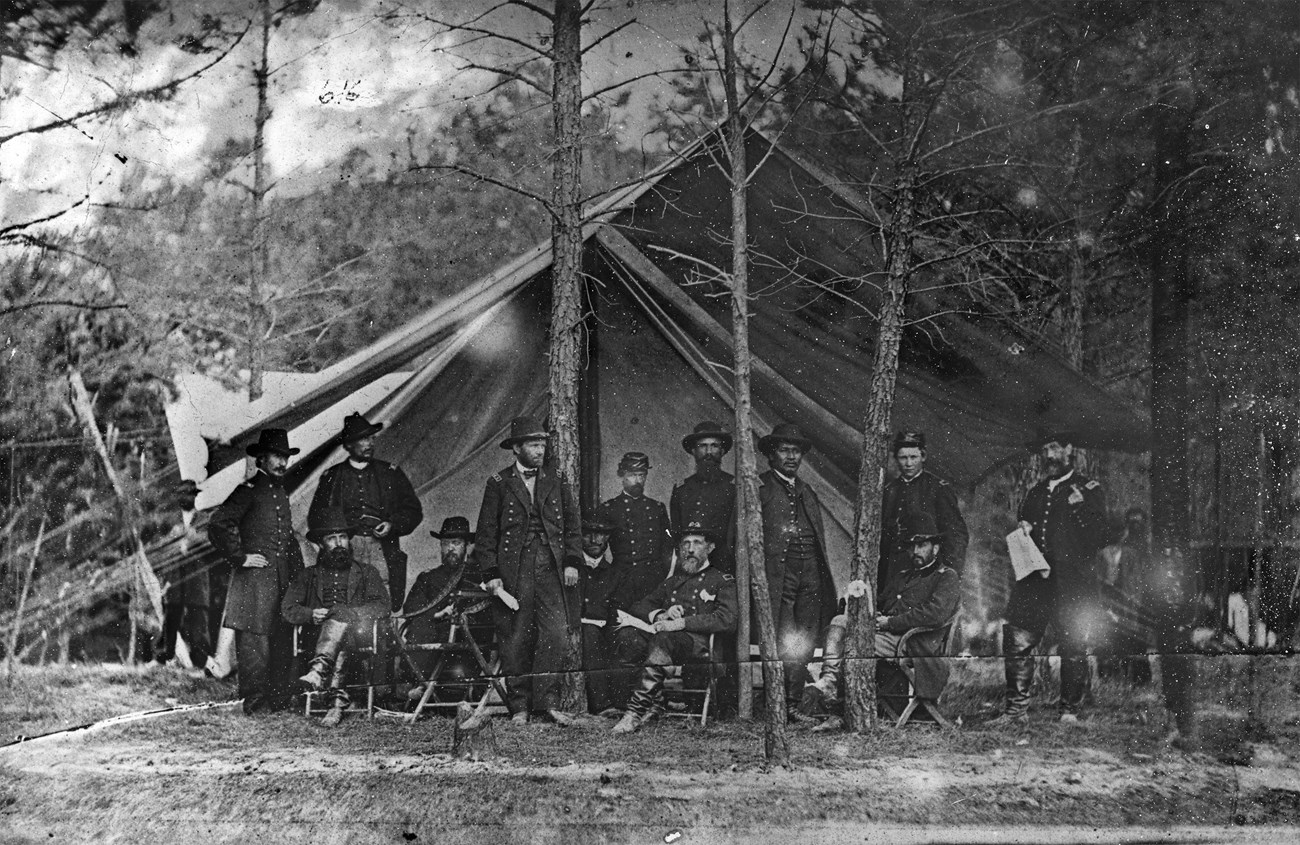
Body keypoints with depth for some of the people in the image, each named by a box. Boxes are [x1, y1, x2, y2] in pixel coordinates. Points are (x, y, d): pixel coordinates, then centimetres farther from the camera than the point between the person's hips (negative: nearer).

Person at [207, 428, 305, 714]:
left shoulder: (281, 494, 20)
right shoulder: (248, 491, -6)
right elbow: (217, 527, -14)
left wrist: (298, 576, 19)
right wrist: (240, 558, -13)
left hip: (283, 581, 8)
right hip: (255, 580, -8)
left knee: (283, 643, 8)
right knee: (255, 643, -6)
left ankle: (281, 701, 14)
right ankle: (255, 704, -5)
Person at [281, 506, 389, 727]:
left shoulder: (366, 572, 24)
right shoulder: (309, 576, 28)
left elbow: (381, 607, 7)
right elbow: (288, 609, 14)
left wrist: (345, 613, -12)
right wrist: (311, 614, -10)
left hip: (362, 634, -2)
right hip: (319, 638, 2)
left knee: (339, 619, -38)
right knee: (337, 650, -37)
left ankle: (318, 672, -59)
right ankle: (338, 699, -55)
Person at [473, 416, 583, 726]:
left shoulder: (553, 483, 14)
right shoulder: (499, 484, 4)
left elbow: (572, 525, 16)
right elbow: (486, 532, 2)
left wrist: (572, 562, 4)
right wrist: (491, 573, -6)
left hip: (552, 571, 2)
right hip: (514, 570, -2)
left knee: (556, 634, -8)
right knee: (516, 640, 0)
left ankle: (547, 700, -2)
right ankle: (519, 706, 8)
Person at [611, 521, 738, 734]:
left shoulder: (722, 581, 14)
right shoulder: (672, 581, 31)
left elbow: (727, 620, -4)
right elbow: (639, 608, 24)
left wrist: (681, 623, -14)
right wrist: (660, 615, -1)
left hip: (697, 642, -5)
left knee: (662, 640, -39)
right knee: (626, 635, -27)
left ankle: (637, 710, -43)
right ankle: (655, 701, -29)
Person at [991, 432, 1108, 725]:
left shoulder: (1089, 490, 5)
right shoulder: (1036, 493, 21)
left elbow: (1098, 539, -4)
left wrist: (1079, 507, -12)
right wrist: (1023, 532, 7)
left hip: (1072, 583, -4)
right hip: (1034, 580, 4)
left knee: (1073, 649, -2)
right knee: (1016, 641, -5)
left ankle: (1070, 711, 9)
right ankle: (1016, 708, 1)